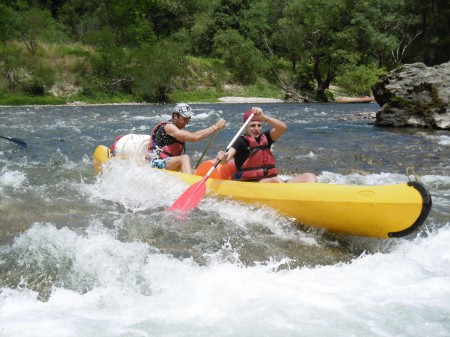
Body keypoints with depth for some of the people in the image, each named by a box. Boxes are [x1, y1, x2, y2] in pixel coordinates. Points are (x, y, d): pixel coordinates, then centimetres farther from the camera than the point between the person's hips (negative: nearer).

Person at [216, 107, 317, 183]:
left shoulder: (265, 138, 14)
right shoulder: (241, 142, 0)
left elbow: (283, 127, -4)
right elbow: (225, 160, -17)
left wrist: (264, 117, -18)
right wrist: (223, 158, -42)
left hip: (271, 184, 6)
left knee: (310, 177, -13)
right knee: (276, 180, -36)